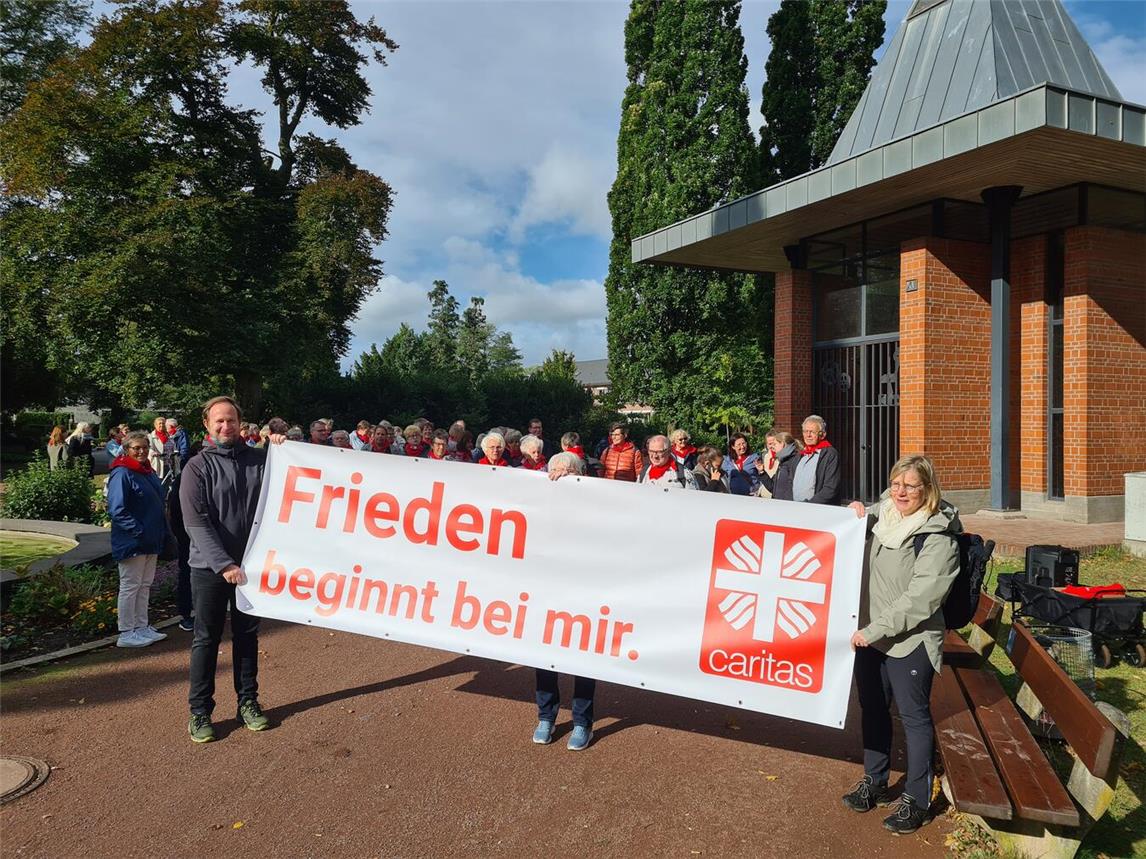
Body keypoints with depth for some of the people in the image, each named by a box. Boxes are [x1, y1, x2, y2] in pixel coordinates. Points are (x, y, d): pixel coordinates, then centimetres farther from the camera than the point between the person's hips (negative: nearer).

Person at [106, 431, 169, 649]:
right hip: (131, 542, -9)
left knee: (145, 585, 15)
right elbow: (117, 510, -21)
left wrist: (161, 532, 12)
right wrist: (139, 531, -23)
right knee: (130, 586, 0)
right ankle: (126, 634, 8)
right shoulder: (122, 474, -14)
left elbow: (160, 502, 21)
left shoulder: (149, 472, 12)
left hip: (151, 541, 9)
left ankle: (142, 627, 25)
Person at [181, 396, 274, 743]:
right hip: (210, 567, -3)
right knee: (206, 639, 4)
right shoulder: (198, 466, -4)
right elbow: (196, 523, -11)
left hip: (250, 563, 3)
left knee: (247, 634, 12)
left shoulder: (260, 459, 4)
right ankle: (199, 711, 15)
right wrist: (224, 564, -19)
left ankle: (248, 701, 24)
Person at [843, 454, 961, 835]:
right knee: (872, 709, 19)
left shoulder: (938, 536, -17)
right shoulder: (883, 515, 2)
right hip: (869, 635, 7)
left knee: (914, 716, 7)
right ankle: (874, 782, 37)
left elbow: (919, 598, -23)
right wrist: (856, 514, 1)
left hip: (910, 641, -7)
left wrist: (876, 629, -24)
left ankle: (916, 799, 23)